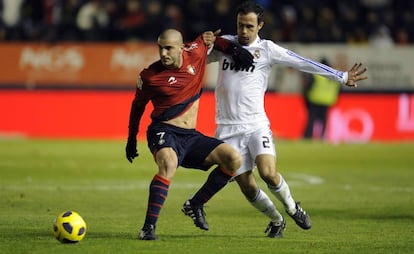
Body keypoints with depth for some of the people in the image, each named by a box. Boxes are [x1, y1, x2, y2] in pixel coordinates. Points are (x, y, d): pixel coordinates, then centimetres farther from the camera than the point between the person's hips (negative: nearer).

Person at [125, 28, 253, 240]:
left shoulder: (195, 53, 1)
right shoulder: (150, 76, -8)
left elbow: (208, 38, 24)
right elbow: (138, 106, 10)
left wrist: (233, 49, 11)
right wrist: (131, 140, 17)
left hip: (191, 136, 5)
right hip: (164, 132, -5)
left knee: (234, 159, -12)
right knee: (168, 163, -38)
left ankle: (195, 205, 3)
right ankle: (148, 227, -38)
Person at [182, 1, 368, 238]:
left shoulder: (266, 49, 2)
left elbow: (303, 63, 0)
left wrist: (342, 76, -3)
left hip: (256, 123, -2)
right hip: (228, 128, 2)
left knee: (268, 172, -23)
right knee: (248, 187, -3)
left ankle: (292, 207, 6)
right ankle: (276, 220, 23)